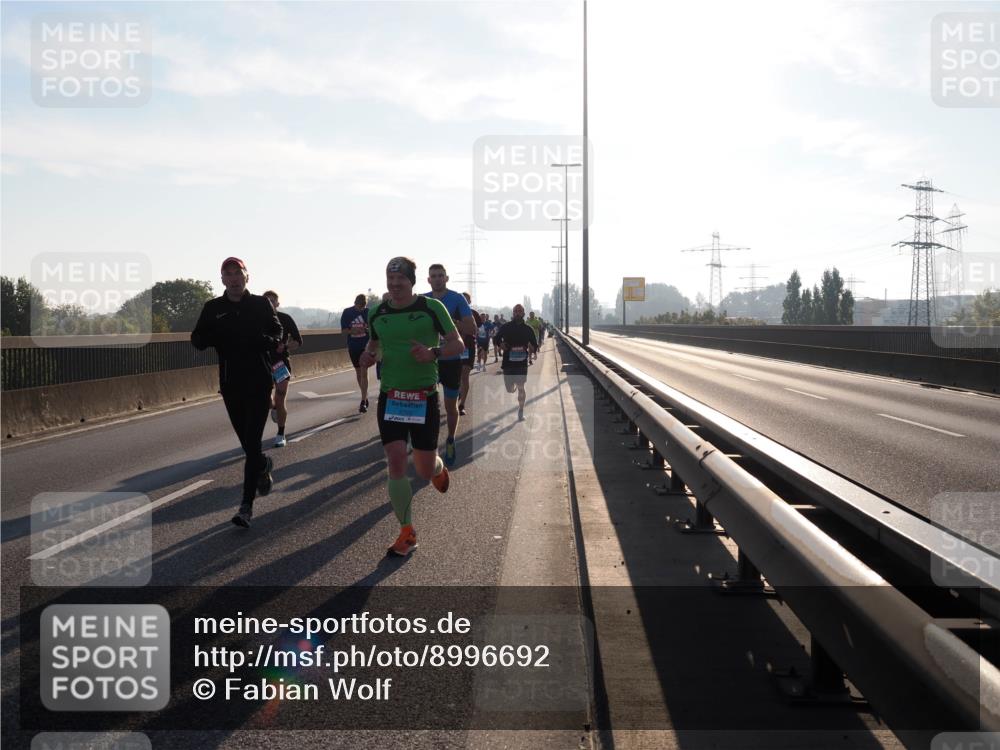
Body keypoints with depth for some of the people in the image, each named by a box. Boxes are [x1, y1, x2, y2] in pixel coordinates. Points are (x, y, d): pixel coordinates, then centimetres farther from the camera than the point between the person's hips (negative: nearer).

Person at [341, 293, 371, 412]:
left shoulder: (368, 312, -4)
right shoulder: (347, 312, -1)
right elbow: (343, 330, 0)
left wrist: (367, 329, -21)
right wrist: (352, 331, -20)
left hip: (365, 346, -3)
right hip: (353, 347, 3)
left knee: (364, 372, -11)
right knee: (358, 372, 12)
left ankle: (363, 402, -12)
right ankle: (365, 397, 28)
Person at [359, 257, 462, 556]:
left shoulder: (432, 307, -6)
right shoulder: (378, 313, 4)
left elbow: (457, 344, -3)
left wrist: (434, 353, -22)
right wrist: (367, 355, -3)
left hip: (424, 397, -2)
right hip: (390, 397, 2)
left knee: (425, 470, 4)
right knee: (395, 464, -8)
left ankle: (438, 469, 45)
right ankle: (407, 534, 5)